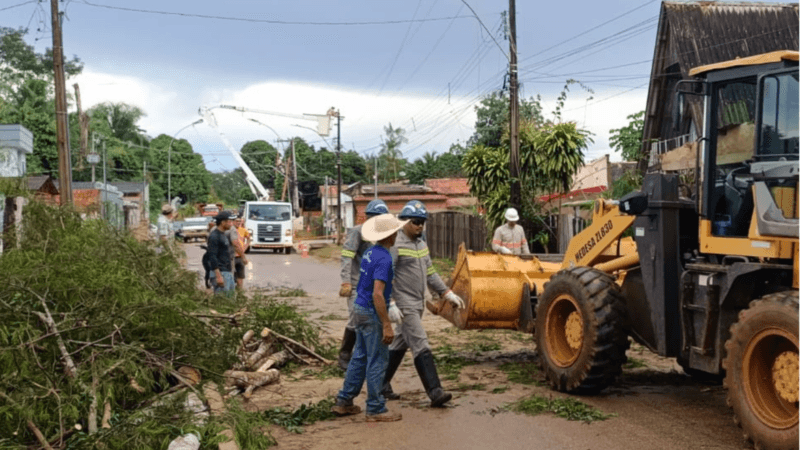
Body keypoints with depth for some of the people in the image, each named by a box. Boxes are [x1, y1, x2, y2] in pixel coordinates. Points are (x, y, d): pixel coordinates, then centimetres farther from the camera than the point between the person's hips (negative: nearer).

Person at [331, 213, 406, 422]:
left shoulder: (370, 252, 9)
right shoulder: (384, 259, -21)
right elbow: (377, 294, -26)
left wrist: (389, 305, 24)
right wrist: (387, 325, -24)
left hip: (360, 309, 9)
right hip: (372, 313, -9)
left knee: (360, 358, 16)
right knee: (377, 361, 0)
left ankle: (343, 402, 22)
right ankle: (375, 409, 8)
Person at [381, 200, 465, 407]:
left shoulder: (421, 243, 14)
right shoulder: (395, 245, -14)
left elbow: (430, 273, 20)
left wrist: (447, 293, 14)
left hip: (418, 304, 9)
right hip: (405, 305, -9)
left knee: (399, 345, 16)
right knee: (421, 347, -12)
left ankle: (382, 384, 27)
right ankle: (435, 392, -12)